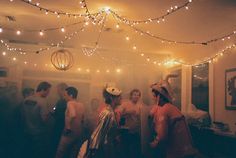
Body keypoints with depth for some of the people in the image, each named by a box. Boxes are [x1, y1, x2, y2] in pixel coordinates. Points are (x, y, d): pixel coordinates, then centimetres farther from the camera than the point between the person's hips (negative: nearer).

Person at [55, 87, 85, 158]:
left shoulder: (70, 103, -14)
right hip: (79, 133, 7)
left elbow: (73, 115, -33)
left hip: (70, 133, -7)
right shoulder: (81, 105, 6)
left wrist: (68, 127, -23)